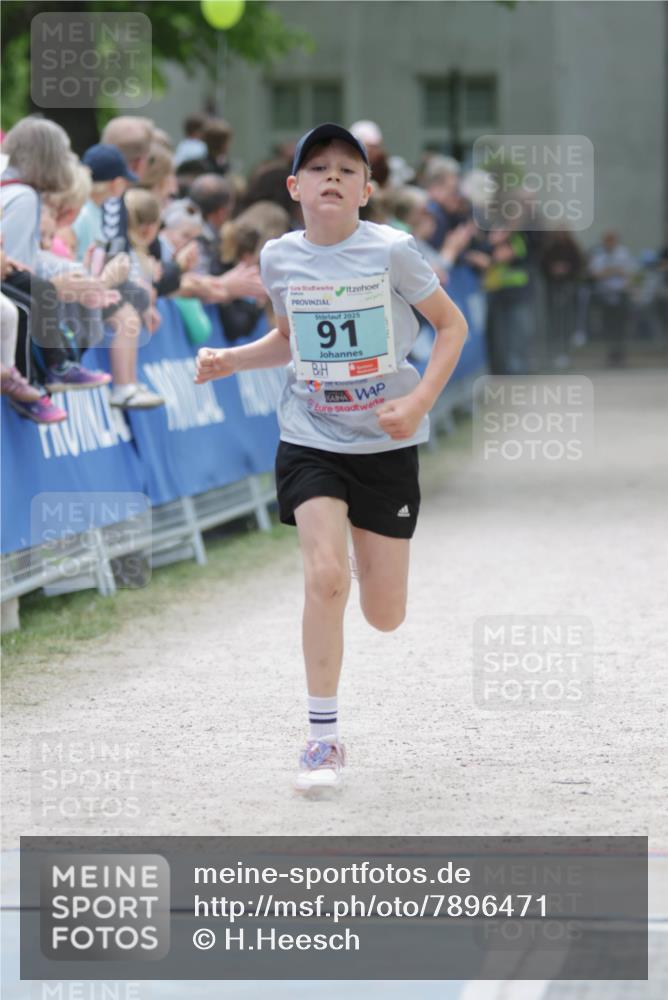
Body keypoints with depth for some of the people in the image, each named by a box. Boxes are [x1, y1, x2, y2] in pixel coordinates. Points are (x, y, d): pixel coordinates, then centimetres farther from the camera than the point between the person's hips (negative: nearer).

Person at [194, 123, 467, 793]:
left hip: (386, 441, -1)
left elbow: (451, 325, -1)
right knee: (325, 576, -19)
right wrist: (230, 360, 0)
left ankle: (370, 552, 43)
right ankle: (322, 737, -7)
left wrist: (419, 401, -13)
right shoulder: (279, 258, -1)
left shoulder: (391, 251, -11)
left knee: (385, 616, 4)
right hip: (310, 439, 1)